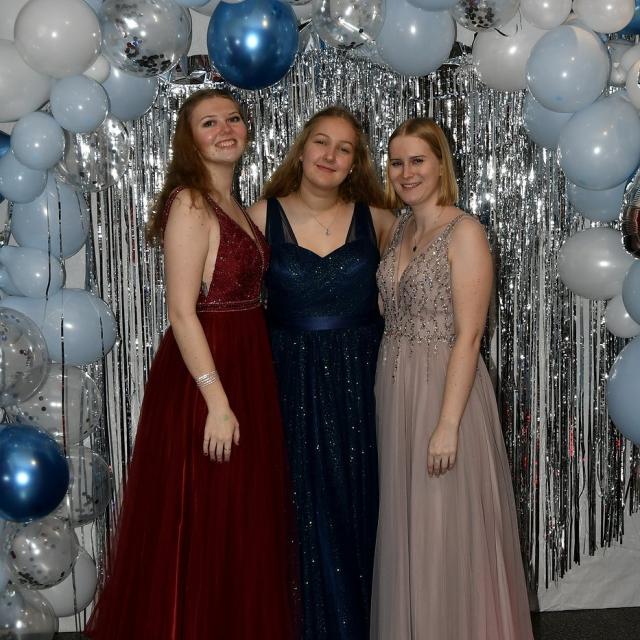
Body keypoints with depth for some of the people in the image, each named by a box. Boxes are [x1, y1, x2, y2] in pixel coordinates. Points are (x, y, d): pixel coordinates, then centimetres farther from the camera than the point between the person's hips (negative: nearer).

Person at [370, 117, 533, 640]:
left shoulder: (464, 232, -13)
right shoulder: (401, 229, 10)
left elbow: (468, 335, -18)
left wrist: (448, 424, -22)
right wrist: (389, 394, 8)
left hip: (445, 389, -7)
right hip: (396, 391, 7)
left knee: (448, 535, 2)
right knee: (406, 528, 16)